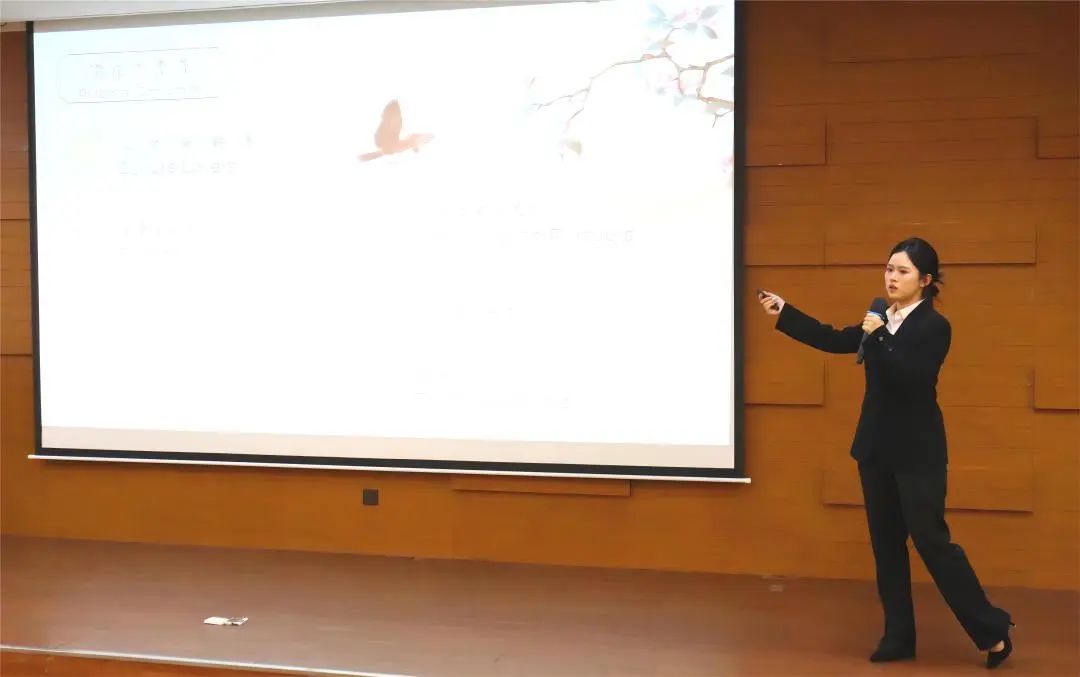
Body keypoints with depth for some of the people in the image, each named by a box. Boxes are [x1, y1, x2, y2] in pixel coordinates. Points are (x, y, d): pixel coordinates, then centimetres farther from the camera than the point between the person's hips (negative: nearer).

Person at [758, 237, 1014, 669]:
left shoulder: (934, 327, -11)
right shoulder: (882, 321, 8)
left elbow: (910, 378, -23)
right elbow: (835, 341, 10)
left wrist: (878, 337, -25)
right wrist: (783, 313, 8)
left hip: (917, 453, -7)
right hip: (876, 449, 7)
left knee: (931, 541, -5)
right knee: (886, 544, 9)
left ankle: (993, 630, 8)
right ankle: (899, 636, 18)